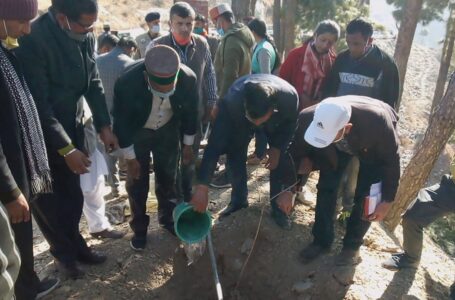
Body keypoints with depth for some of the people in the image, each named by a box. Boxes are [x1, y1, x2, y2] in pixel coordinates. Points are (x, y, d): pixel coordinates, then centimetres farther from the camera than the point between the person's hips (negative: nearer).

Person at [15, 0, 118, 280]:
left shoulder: (86, 36, -5)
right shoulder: (33, 40, -25)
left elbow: (94, 83, 3)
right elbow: (39, 102, -23)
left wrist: (104, 125, -4)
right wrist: (66, 148, -22)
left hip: (73, 127, 5)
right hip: (41, 136, -5)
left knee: (73, 195, 14)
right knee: (48, 199, 10)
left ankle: (74, 244, 35)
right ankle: (64, 252, 31)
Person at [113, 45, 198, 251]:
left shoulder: (188, 78, -29)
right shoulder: (127, 83, -36)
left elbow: (190, 113, -9)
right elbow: (121, 124, -20)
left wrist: (188, 144, 1)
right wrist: (131, 158, -11)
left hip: (168, 130, 2)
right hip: (136, 133, -2)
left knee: (168, 176, 13)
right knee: (137, 181, 6)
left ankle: (168, 217, 36)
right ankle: (139, 228, 27)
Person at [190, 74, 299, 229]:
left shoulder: (289, 96, -41)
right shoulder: (232, 101, -44)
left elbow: (291, 123, -15)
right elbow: (215, 143, -42)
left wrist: (278, 148, -21)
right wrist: (202, 187, -44)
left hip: (278, 120, 1)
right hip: (240, 119, 0)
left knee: (280, 160, -6)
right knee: (235, 157, -6)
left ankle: (278, 206, 13)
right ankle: (238, 200, 18)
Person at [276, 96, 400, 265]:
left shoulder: (377, 122, -44)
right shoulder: (308, 119, -38)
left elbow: (391, 160, -24)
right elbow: (295, 152, -18)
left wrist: (387, 201, -17)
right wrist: (287, 189, -11)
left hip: (375, 147, -2)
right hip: (337, 147, 2)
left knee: (365, 195, -9)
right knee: (326, 187, -4)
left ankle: (352, 245, 14)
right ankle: (321, 241, 16)